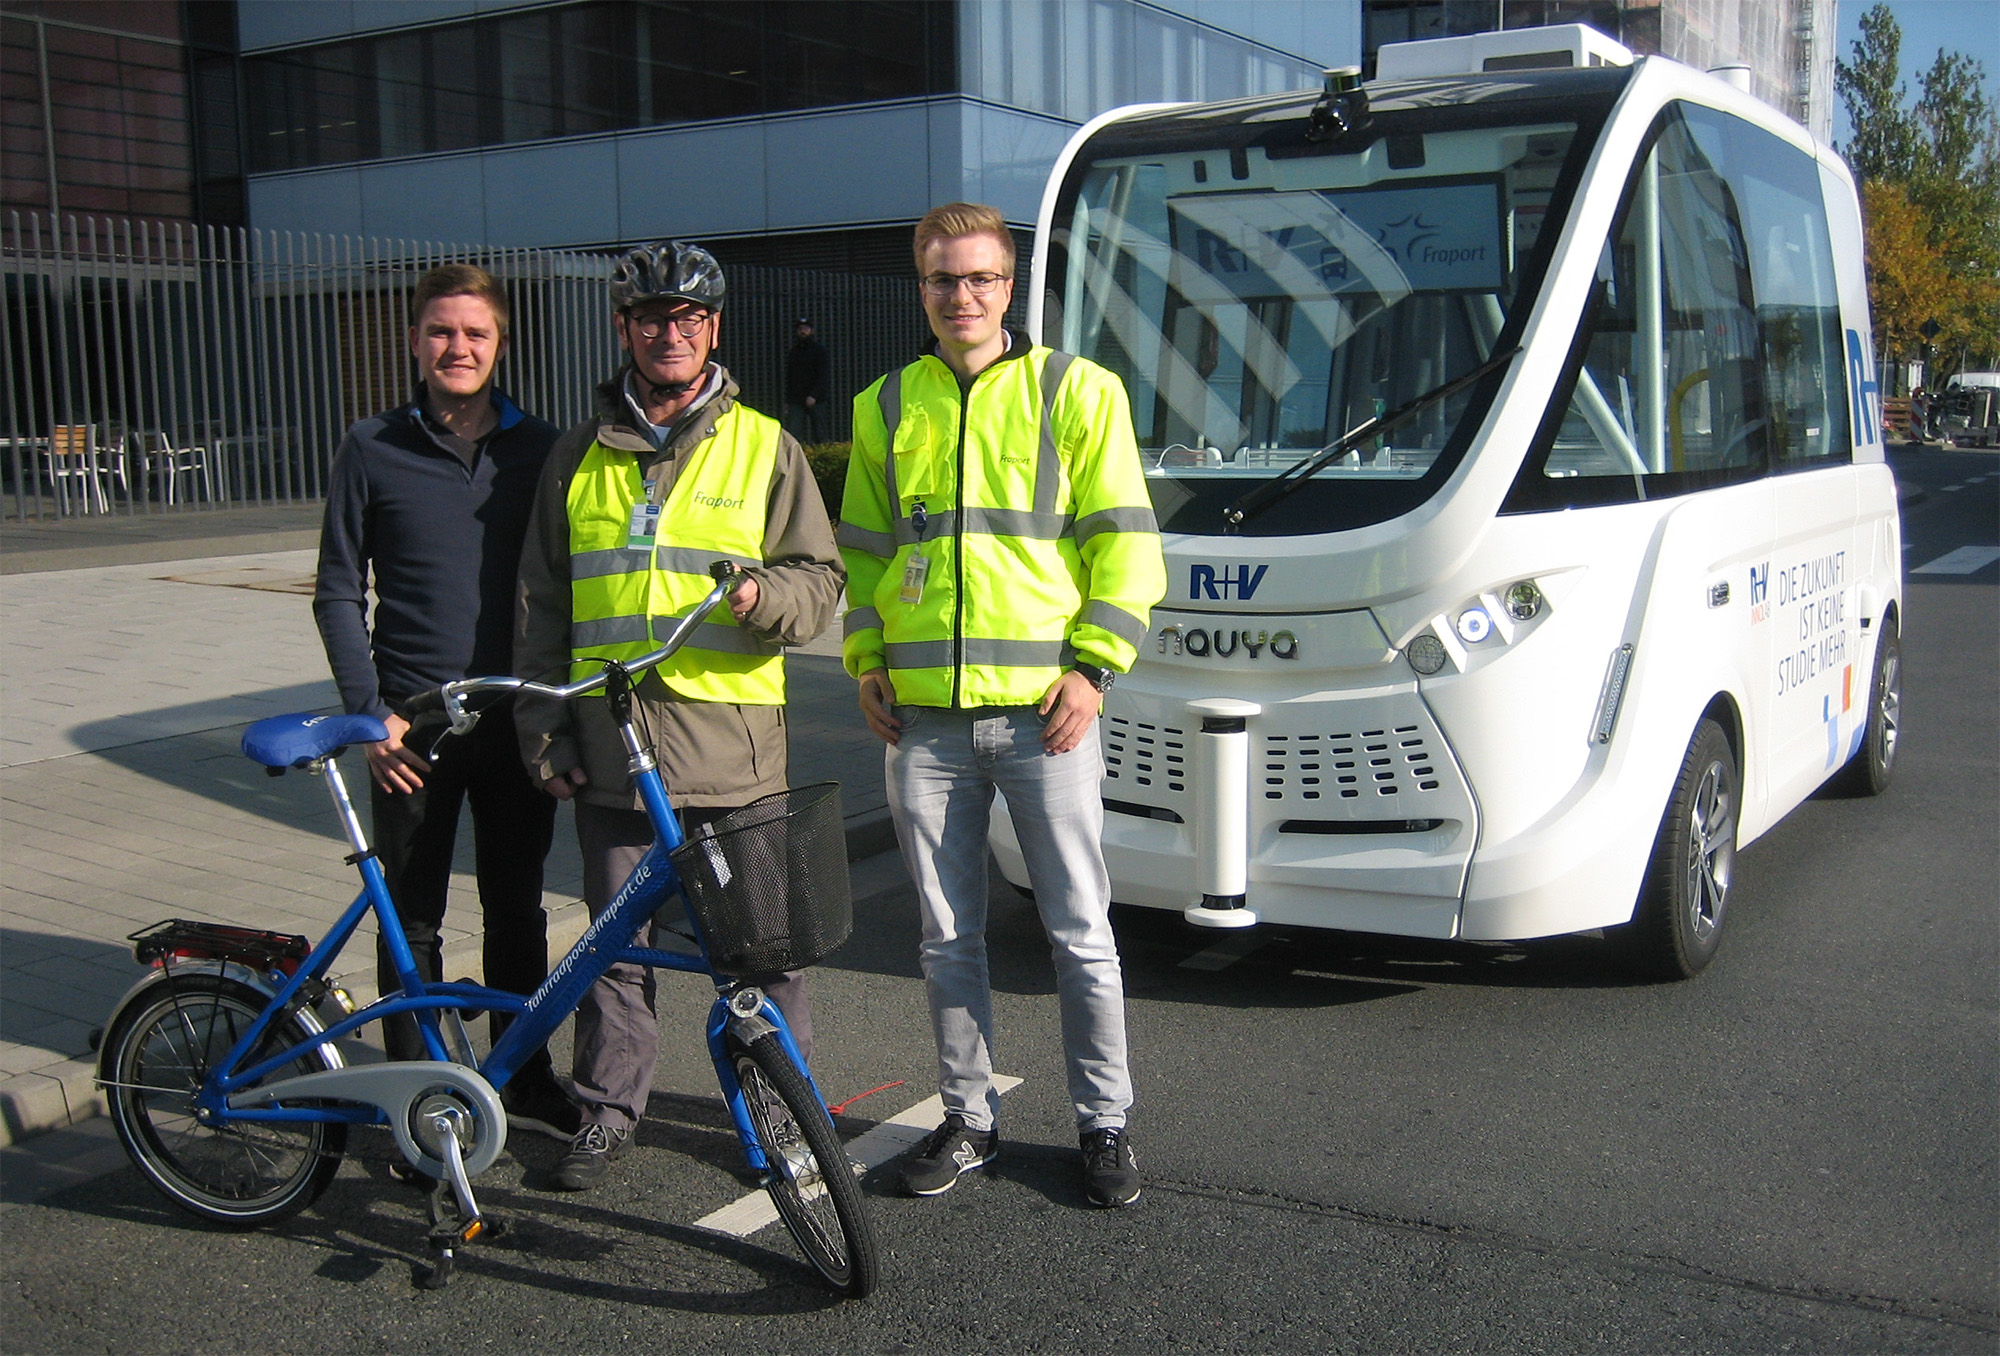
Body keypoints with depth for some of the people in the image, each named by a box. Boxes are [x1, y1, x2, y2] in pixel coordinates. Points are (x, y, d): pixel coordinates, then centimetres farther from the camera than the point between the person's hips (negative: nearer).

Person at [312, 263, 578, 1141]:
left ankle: (523, 1078, 26)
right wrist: (371, 714, -7)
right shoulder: (373, 449, 0)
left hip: (517, 718, 2)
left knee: (517, 907, 12)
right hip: (413, 723, -1)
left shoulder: (539, 449, 4)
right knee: (412, 918, 6)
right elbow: (338, 593, 2)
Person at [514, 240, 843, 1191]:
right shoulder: (581, 454, 13)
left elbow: (818, 576, 6)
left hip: (733, 741, -2)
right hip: (610, 739, 2)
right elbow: (541, 604, 15)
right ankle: (608, 1110, 25)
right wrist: (541, 729, 9)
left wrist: (765, 597, -17)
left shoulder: (762, 445, 7)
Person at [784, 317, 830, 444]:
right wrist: (787, 401, 12)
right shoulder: (794, 352, 16)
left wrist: (813, 396, -18)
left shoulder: (819, 349, 1)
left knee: (819, 436, -2)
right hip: (796, 400, 4)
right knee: (791, 434, -9)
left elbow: (822, 375, -6)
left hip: (816, 400, -4)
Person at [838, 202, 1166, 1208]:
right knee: (947, 937, 11)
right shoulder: (886, 406, 12)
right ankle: (969, 1118, 25)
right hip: (923, 718, 3)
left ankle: (1104, 1123, 18)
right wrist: (866, 660, 7)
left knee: (1080, 932, 3)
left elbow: (1123, 540, -1)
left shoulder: (1077, 391, 2)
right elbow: (863, 547, 18)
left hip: (1042, 711, -3)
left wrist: (1093, 665, -9)